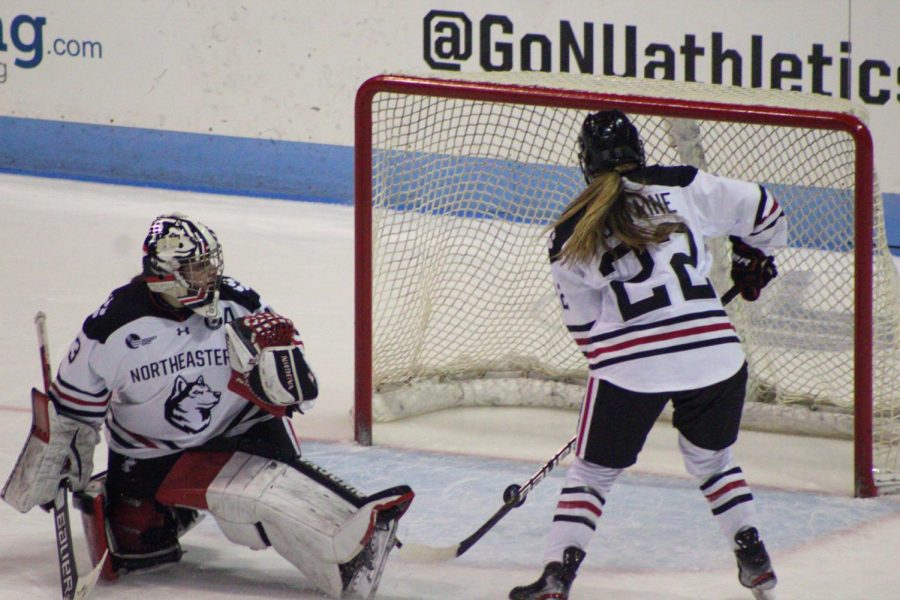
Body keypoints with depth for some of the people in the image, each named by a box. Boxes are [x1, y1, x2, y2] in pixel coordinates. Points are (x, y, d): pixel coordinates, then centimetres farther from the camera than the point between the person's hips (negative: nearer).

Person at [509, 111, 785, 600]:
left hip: (629, 362, -1)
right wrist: (753, 258, 31)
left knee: (592, 471, 16)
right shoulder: (681, 188, 5)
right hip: (713, 353, 1)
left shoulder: (570, 234, 7)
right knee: (711, 460, 26)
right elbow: (760, 212, 11)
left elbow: (582, 324, 14)